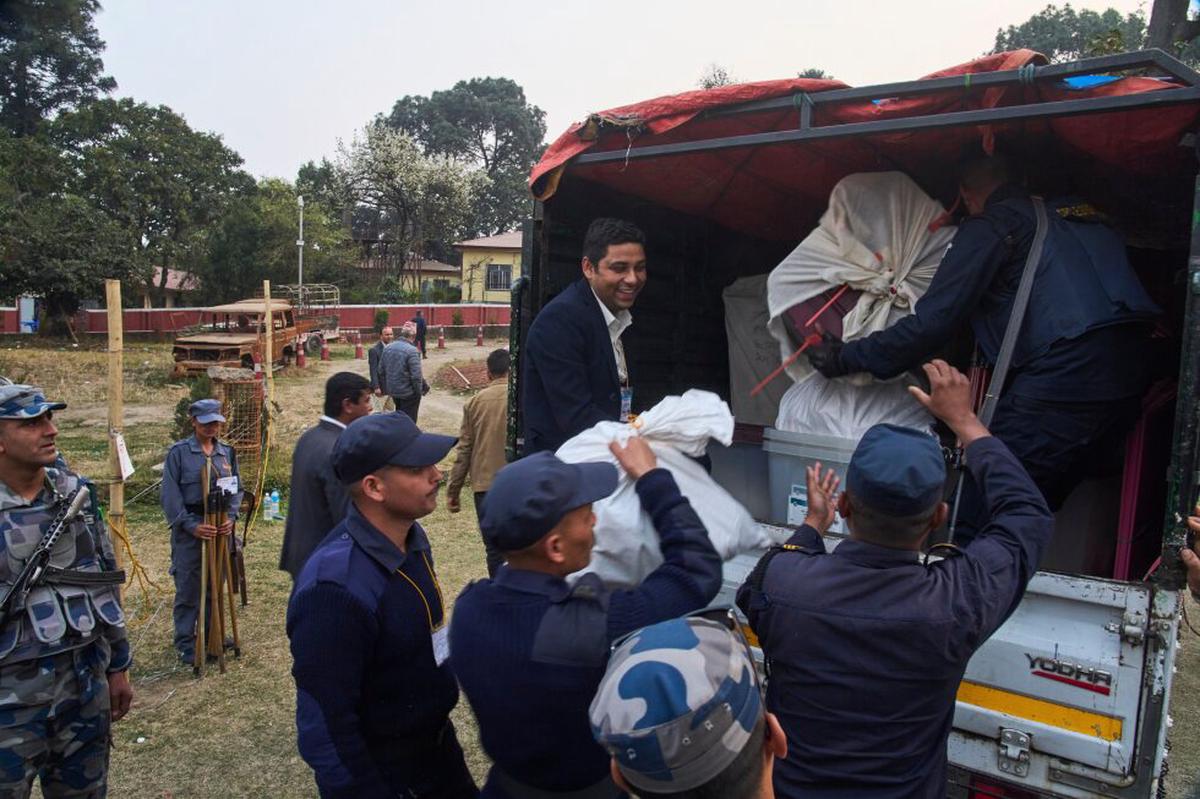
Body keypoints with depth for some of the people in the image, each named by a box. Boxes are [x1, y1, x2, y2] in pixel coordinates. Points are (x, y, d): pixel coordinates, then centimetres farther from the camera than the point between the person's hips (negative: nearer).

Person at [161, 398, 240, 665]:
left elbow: (236, 488, 12)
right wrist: (191, 525, -15)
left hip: (220, 528, 4)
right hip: (189, 530, -4)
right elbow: (170, 495, -8)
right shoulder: (178, 452, -6)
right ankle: (185, 643, 13)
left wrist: (230, 517, -4)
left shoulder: (227, 452, 7)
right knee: (188, 588, 2)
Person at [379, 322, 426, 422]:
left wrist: (386, 389, 16)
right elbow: (416, 376, -21)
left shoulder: (387, 348, 1)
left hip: (393, 391, 6)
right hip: (408, 393, -6)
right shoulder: (411, 350, -20)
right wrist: (419, 391, -7)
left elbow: (381, 371, 7)